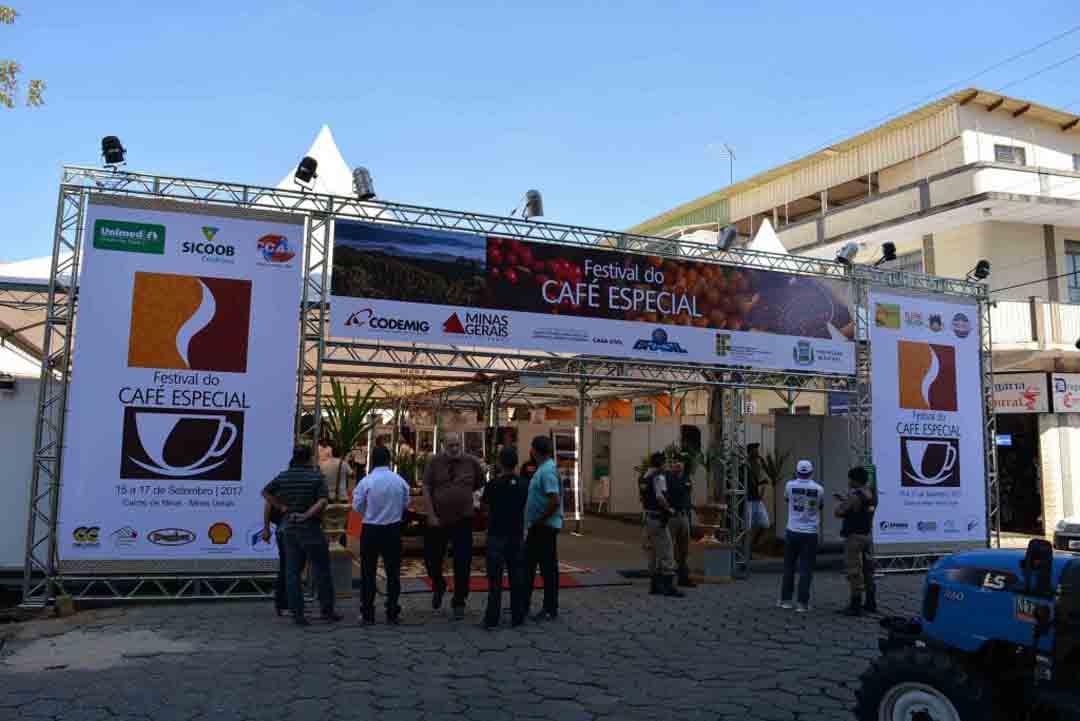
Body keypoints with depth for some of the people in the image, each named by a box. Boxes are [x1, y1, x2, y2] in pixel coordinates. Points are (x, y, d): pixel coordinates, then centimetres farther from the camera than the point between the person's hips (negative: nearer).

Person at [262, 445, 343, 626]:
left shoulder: (283, 476, 5)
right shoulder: (316, 476, -7)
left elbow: (265, 492, 8)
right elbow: (322, 501, -18)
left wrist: (282, 507, 5)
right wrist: (306, 515, -13)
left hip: (289, 529, 4)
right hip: (311, 529, -4)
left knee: (292, 572, 8)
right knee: (321, 571, 6)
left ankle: (297, 613, 9)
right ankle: (327, 611, 13)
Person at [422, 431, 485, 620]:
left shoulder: (471, 462, 0)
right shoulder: (435, 462, -3)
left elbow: (481, 483, 16)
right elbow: (426, 489, -4)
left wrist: (464, 492, 8)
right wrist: (431, 515, -9)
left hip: (463, 520, 0)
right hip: (438, 520, 0)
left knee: (462, 564, 2)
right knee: (432, 558, 9)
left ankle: (459, 603, 17)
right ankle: (438, 587, 40)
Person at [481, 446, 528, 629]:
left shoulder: (493, 485, -11)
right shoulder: (523, 485, 2)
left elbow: (485, 504, 2)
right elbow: (524, 509, 7)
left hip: (497, 535, -4)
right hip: (516, 535, 4)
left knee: (495, 578, 0)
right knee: (516, 576, 10)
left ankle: (492, 618, 1)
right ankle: (517, 616, 15)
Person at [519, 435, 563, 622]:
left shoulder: (547, 471, -19)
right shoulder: (542, 469, 12)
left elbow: (555, 501, -27)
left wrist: (538, 521, -18)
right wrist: (533, 523, 15)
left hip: (545, 527, -10)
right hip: (537, 528, 10)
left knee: (548, 568, 1)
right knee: (528, 566, 16)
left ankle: (550, 610, 10)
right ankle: (523, 605, 25)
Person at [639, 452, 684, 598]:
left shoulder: (643, 477, 12)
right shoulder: (659, 477, -15)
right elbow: (660, 497, -25)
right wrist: (669, 509, -12)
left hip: (648, 517, 9)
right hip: (659, 518, -9)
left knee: (654, 552, 14)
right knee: (666, 552, -6)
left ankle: (655, 585, 17)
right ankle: (668, 586, -8)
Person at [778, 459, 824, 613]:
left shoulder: (790, 485, -6)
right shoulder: (818, 489, -7)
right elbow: (821, 507, 10)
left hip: (793, 531, 1)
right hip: (810, 533, -1)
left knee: (789, 567, 14)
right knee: (806, 569, 3)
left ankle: (785, 600, 19)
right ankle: (803, 603, 0)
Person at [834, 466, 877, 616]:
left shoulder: (854, 496, -19)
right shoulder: (870, 495, 7)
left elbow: (838, 513, -17)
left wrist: (841, 502, 1)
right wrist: (844, 499, 25)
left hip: (854, 537, -8)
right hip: (868, 536, 8)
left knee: (855, 572, -4)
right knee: (868, 570, 14)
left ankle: (855, 606, -3)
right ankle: (871, 604, 21)